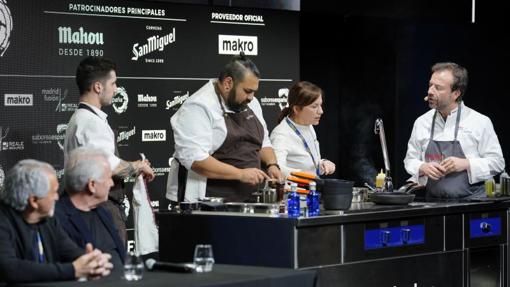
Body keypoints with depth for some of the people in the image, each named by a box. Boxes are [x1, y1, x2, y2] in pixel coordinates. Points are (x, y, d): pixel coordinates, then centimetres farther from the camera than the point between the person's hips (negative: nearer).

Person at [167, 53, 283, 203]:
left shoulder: (250, 103, 12)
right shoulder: (199, 107, -13)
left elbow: (263, 142, 23)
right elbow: (194, 158, -23)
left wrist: (272, 165, 3)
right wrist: (240, 174, -24)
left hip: (247, 198, 7)